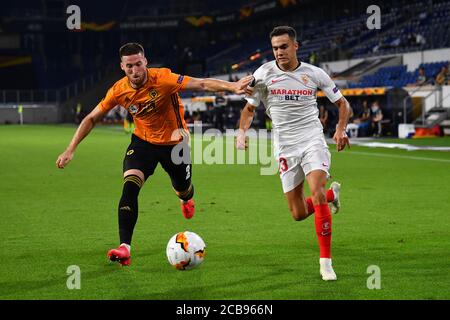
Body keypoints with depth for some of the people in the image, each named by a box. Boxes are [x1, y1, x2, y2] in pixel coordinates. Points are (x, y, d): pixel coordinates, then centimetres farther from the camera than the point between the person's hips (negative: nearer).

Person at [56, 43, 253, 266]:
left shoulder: (162, 78, -26)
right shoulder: (119, 90, -15)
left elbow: (201, 84, -35)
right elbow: (92, 119, -4)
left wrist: (231, 87, -51)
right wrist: (70, 150, -8)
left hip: (174, 142, -1)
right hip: (143, 142, 1)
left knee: (183, 190, 16)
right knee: (129, 187, -22)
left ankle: (186, 199, 59)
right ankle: (125, 248, -25)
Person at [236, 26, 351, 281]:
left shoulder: (314, 74, 0)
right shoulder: (264, 74, 0)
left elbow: (343, 103, 9)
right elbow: (249, 108, 11)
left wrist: (341, 129, -8)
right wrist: (242, 131, -8)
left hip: (313, 139, -2)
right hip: (285, 147, 2)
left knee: (317, 194, -25)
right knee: (299, 214, 2)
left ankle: (326, 261, -15)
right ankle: (332, 194, 37)